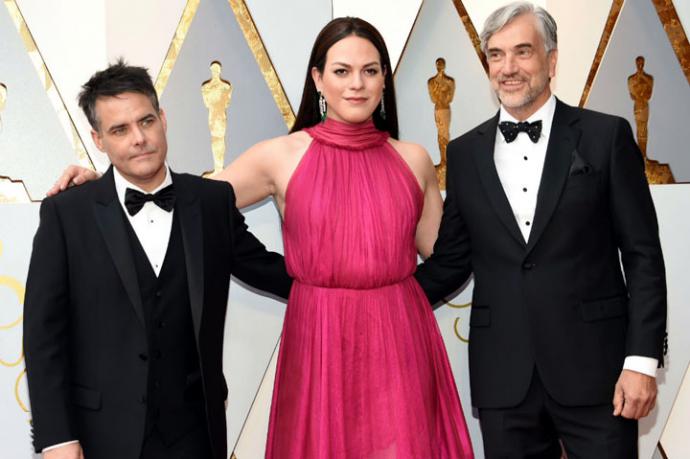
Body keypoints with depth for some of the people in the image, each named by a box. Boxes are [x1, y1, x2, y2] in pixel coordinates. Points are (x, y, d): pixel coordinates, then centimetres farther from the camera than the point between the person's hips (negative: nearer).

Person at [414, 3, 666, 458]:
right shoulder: (465, 152, 7)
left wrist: (642, 360, -8)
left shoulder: (606, 136, -1)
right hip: (503, 378, 3)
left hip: (592, 368, -2)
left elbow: (642, 255, -2)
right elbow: (450, 261, 11)